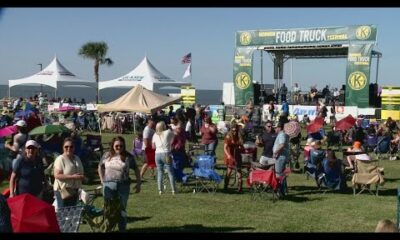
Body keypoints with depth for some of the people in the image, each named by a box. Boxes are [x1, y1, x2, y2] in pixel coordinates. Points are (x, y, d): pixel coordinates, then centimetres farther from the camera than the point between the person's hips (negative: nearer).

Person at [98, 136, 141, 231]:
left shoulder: (128, 157, -2)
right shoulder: (107, 155, 4)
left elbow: (136, 170, 3)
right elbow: (100, 167, 17)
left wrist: (138, 183, 0)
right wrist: (102, 180, 9)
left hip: (123, 185, -1)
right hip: (109, 185, 1)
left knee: (122, 209, 8)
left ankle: (122, 229, 19)